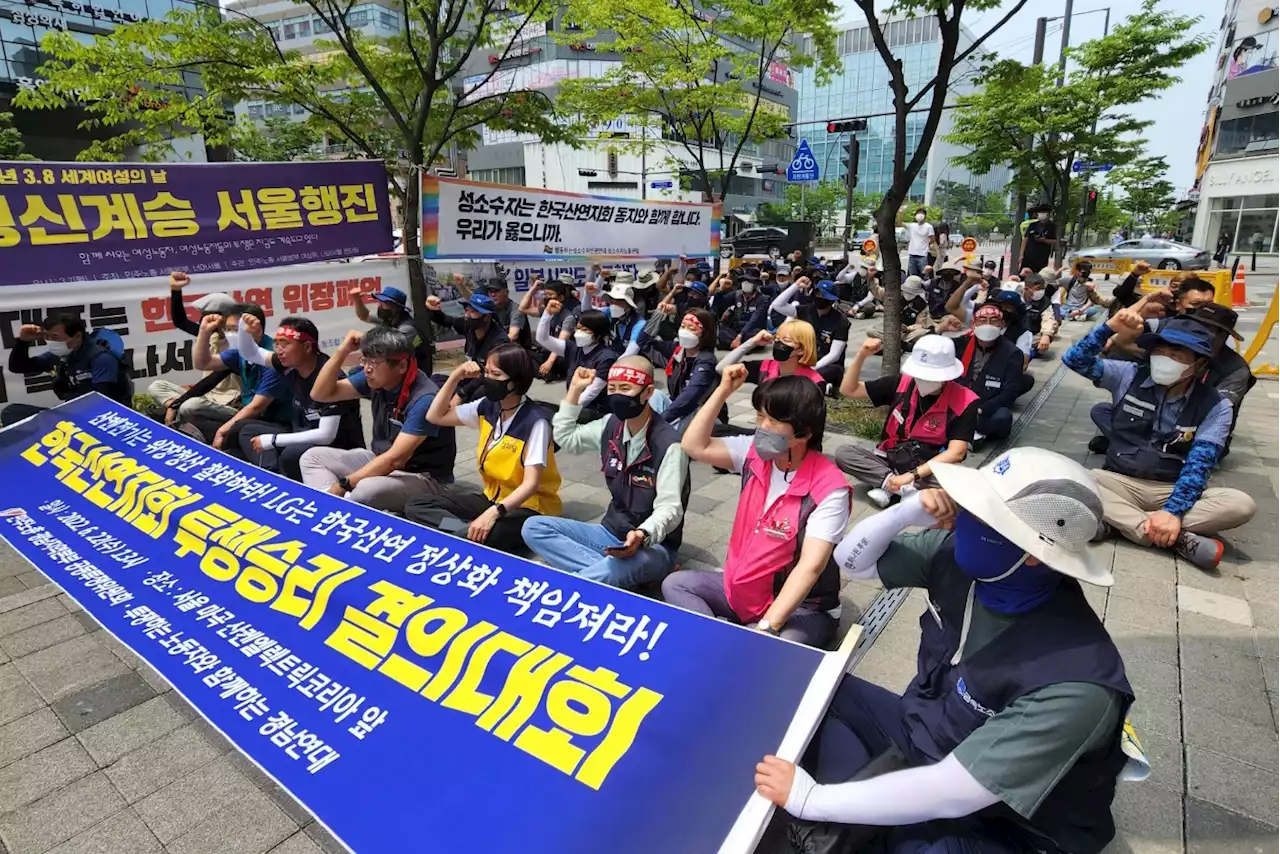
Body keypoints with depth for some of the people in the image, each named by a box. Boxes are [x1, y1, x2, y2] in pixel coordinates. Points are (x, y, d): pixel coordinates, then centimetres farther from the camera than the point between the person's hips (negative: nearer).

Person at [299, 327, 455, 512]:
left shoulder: (424, 399, -27)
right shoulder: (375, 378, -4)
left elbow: (395, 459, -30)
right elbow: (320, 394, 0)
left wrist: (344, 484, -25)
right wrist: (342, 351, -13)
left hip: (423, 477, -8)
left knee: (366, 490, -37)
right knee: (312, 457, 1)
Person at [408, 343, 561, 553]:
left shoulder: (535, 420, -21)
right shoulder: (487, 407, 1)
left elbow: (531, 484, -25)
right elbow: (435, 417, 10)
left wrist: (493, 513, -39)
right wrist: (455, 377, -2)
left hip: (528, 508, -8)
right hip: (492, 498, 8)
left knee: (472, 538, -39)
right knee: (416, 507, -4)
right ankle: (466, 529, -22)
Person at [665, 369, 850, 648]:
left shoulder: (829, 490, -23)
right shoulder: (755, 453, -4)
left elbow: (810, 567, -28)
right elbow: (694, 446, -6)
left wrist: (767, 626, -35)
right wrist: (724, 390, -11)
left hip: (802, 608, -6)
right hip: (740, 591, 7)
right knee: (675, 583, -3)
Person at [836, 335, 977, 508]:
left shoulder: (964, 402, -13)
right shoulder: (902, 383, -4)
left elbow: (956, 453, -21)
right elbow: (848, 390, 1)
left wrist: (911, 475, -31)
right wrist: (861, 355, -15)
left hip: (928, 470, -3)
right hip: (890, 460, 4)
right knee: (843, 453, -21)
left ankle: (887, 485, -24)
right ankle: (906, 488, -26)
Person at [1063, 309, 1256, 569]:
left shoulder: (1215, 406, -2)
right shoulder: (1129, 375, 3)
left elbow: (1199, 465, -12)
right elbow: (1075, 360, -3)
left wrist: (1173, 512, -26)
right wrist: (1109, 328, -16)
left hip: (1174, 491, 1)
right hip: (1119, 482, 0)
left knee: (1242, 505, -28)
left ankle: (1118, 520, -31)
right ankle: (1178, 538, -34)